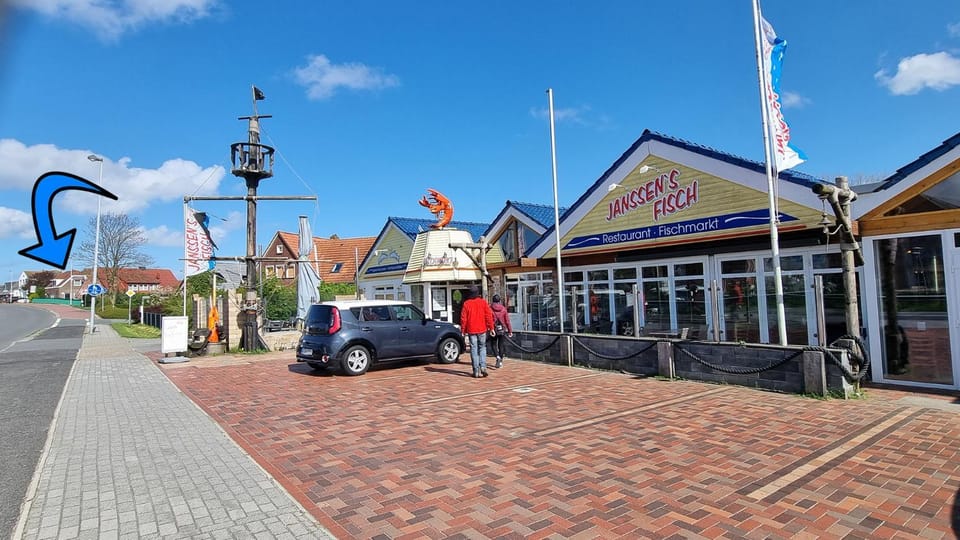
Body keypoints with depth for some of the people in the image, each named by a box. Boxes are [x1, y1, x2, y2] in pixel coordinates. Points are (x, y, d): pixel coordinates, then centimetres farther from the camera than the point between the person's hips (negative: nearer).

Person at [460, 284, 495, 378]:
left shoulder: (466, 304, -2)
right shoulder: (483, 302, 0)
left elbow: (463, 318, -2)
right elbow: (489, 316, -2)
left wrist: (463, 330, 6)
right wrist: (491, 328, 2)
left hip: (471, 330, -1)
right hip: (482, 329, 1)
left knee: (474, 349, 3)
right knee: (482, 347, 15)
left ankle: (476, 371, 2)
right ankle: (483, 366, 0)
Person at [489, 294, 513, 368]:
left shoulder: (490, 308, -6)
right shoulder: (503, 308, -1)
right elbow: (507, 320, 0)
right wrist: (510, 331, 5)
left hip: (494, 329, -2)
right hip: (503, 330, 2)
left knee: (494, 345, 11)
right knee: (501, 345, 11)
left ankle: (498, 357, -13)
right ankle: (500, 361, 13)